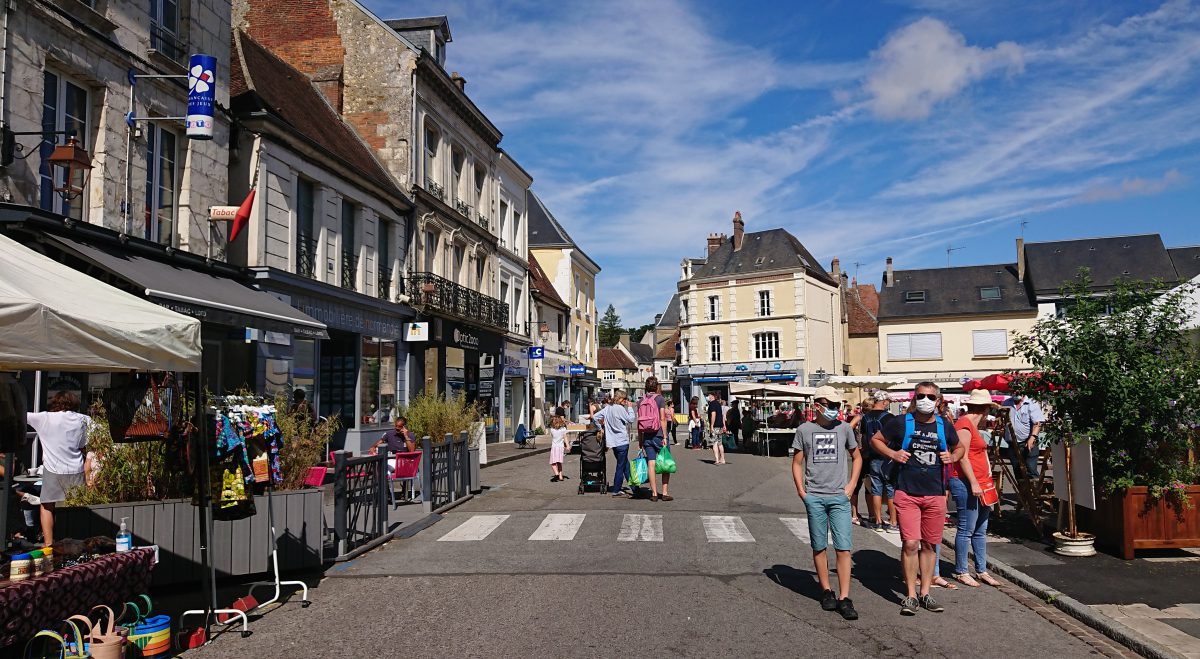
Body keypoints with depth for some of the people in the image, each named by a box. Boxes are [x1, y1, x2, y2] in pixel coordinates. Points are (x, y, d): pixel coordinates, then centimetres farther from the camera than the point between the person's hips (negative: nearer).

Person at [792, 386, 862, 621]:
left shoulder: (844, 428, 5)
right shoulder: (804, 430, 2)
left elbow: (856, 458, 17)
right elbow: (797, 462, 8)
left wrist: (851, 486, 6)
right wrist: (801, 490, -1)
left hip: (839, 497, 0)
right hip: (814, 497, 0)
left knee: (843, 547, -5)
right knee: (819, 547, 7)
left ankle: (844, 598, -2)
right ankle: (826, 591, 20)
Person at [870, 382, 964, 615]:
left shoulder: (944, 427, 8)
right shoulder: (901, 423, -3)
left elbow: (960, 447, 25)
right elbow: (875, 440, 6)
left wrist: (953, 457, 2)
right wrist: (892, 454, -11)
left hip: (935, 495, 4)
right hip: (907, 493, -4)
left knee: (930, 545, 10)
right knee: (910, 543, -9)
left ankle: (925, 593, 22)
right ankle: (910, 595, 3)